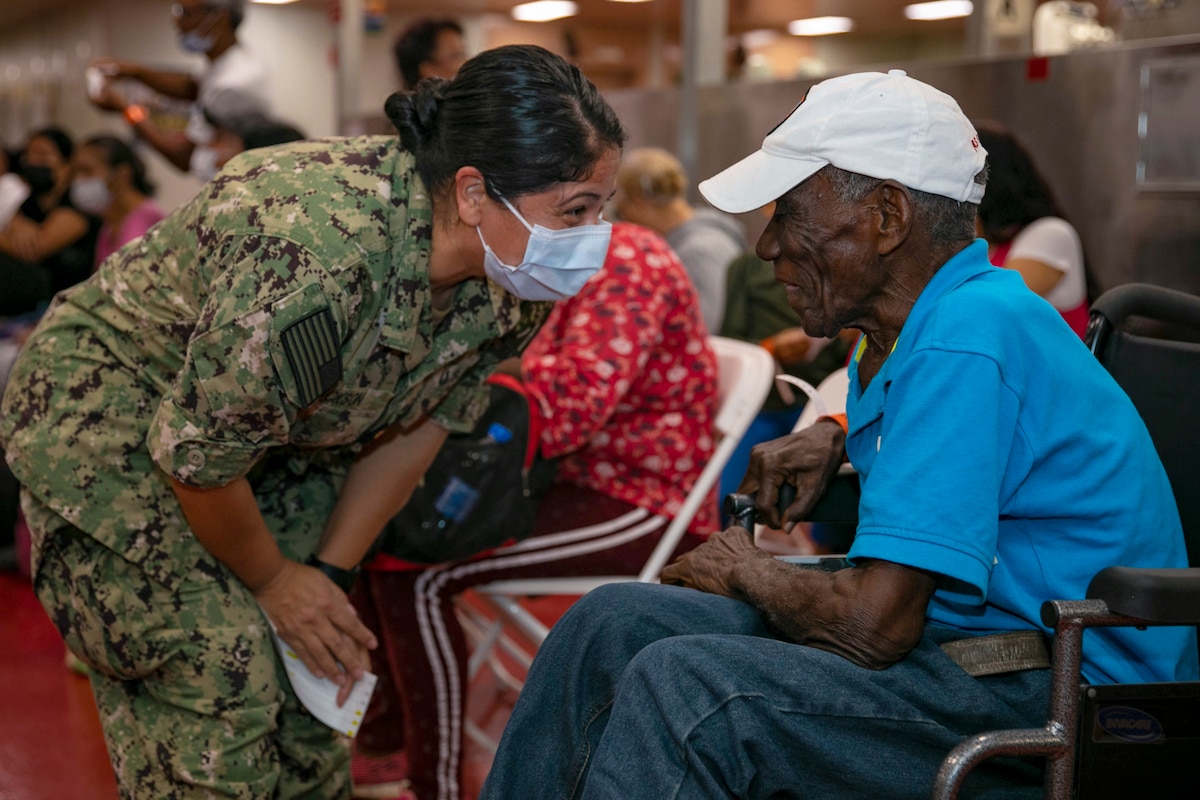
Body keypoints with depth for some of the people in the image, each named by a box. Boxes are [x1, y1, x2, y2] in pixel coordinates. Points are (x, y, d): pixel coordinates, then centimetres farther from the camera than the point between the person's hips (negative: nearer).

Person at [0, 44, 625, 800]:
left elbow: (417, 427, -3)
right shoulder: (315, 260, -40)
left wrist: (331, 575, -5)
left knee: (315, 671, 6)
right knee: (221, 684, -12)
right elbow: (199, 456, -28)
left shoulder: (511, 279, -15)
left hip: (288, 436, 7)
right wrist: (269, 581, -11)